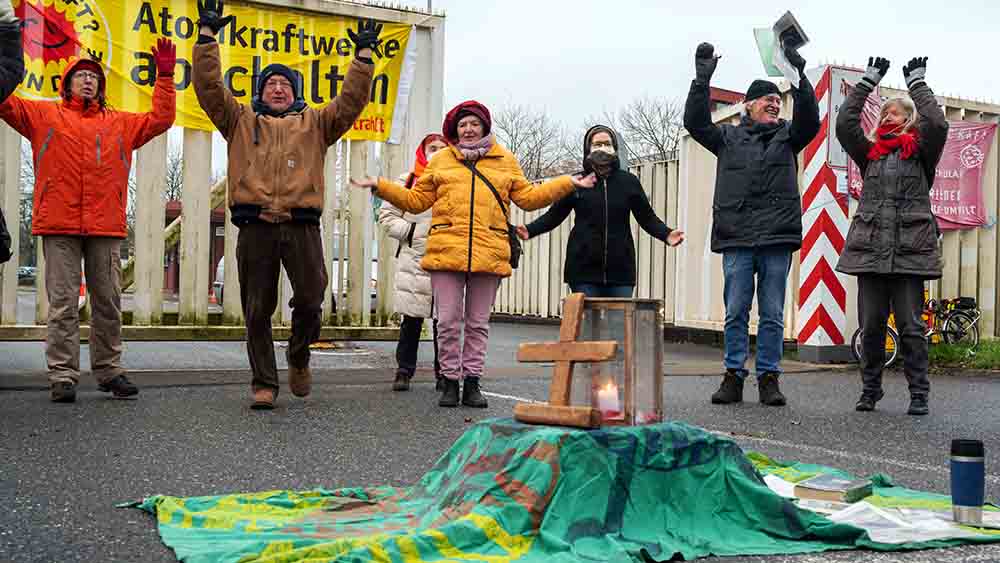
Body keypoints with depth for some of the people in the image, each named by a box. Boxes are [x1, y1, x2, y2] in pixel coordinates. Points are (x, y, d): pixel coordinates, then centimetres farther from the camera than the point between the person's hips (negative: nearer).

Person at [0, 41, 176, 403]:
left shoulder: (121, 123, 19)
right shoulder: (44, 115, 12)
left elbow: (160, 119, 15)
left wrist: (165, 75, 9)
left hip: (107, 227, 2)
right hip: (59, 227, -2)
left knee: (108, 303, 7)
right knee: (63, 304, -2)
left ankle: (109, 371, 17)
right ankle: (62, 376, 1)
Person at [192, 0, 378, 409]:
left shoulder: (315, 124, 20)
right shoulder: (241, 121, 18)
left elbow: (351, 101, 11)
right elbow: (209, 87, 10)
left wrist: (363, 56, 5)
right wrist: (207, 36, 5)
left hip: (302, 225, 0)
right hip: (256, 226, 0)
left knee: (310, 301, -6)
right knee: (257, 310, 2)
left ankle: (299, 357, 23)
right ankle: (264, 383, 12)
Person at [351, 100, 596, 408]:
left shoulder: (505, 161, 15)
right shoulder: (441, 160, 15)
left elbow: (528, 197, 16)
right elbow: (416, 200, 18)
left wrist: (568, 184, 10)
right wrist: (380, 186, 11)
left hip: (488, 254, 0)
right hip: (446, 252, 0)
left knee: (478, 323, 6)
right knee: (448, 322, -1)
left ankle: (472, 382, 16)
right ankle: (450, 382, 11)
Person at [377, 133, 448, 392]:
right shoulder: (407, 182, 8)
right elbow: (387, 216, 8)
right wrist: (411, 231, -5)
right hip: (414, 261, 0)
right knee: (411, 320, 1)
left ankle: (444, 373, 13)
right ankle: (404, 370, 11)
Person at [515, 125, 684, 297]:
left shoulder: (629, 182, 8)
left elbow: (647, 217, 10)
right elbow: (554, 215, 7)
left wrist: (666, 234, -7)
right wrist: (530, 230, -8)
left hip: (620, 269, 1)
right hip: (584, 269, -1)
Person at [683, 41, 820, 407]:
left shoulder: (787, 136, 13)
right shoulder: (729, 138, 12)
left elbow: (809, 120, -5)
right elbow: (695, 122, 1)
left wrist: (799, 77, -17)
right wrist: (702, 80, -9)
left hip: (777, 239, 1)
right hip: (737, 239, 0)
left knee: (773, 315, 4)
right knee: (736, 312, 2)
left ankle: (769, 378, 10)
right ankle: (733, 377, 8)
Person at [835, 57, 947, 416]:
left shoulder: (920, 153, 7)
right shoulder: (869, 153, 15)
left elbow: (937, 125, -10)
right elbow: (845, 124, 5)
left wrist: (917, 84, 1)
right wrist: (868, 82, 8)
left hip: (910, 250, -3)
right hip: (870, 249, 3)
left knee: (911, 326, 0)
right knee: (870, 326, 6)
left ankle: (919, 394, 7)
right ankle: (870, 390, 17)